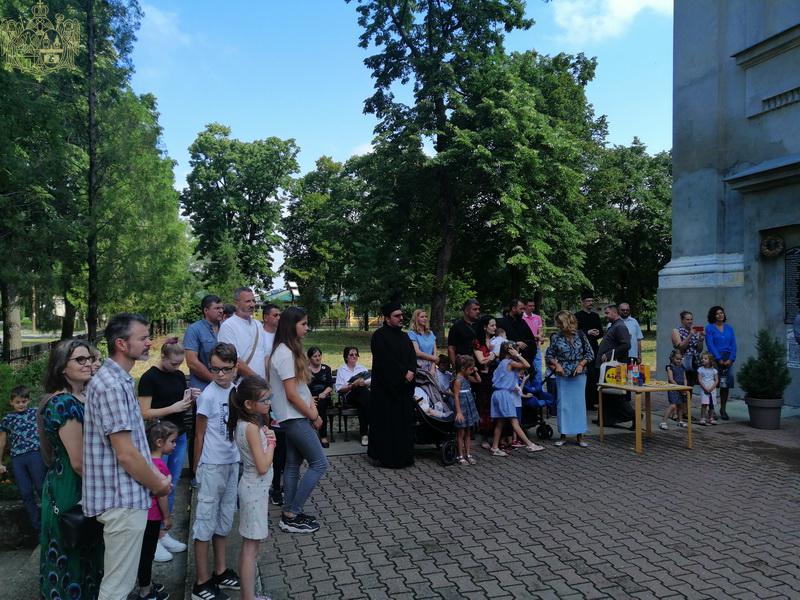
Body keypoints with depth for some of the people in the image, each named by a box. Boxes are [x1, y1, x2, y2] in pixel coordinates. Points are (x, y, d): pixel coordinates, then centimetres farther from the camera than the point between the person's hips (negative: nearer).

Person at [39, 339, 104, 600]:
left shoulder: (82, 399, 6)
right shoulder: (64, 403, -22)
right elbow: (79, 462, -22)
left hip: (84, 489, 8)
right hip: (71, 490, -8)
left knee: (85, 553, 21)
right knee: (73, 556, 8)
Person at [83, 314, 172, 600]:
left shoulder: (118, 380, 11)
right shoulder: (112, 385, -21)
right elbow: (125, 454, -23)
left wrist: (155, 475, 9)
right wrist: (159, 485, -9)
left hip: (125, 496, 10)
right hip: (123, 499, -10)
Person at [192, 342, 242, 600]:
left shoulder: (238, 391, 1)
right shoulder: (208, 395, -15)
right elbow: (200, 436, -9)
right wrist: (198, 469, -5)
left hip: (233, 463, 6)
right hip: (212, 466, -6)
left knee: (224, 519, 18)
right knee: (205, 522, 5)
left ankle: (220, 571, 32)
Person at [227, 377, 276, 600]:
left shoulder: (244, 423, 3)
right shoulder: (252, 427, -23)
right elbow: (263, 466, -25)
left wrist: (265, 435, -3)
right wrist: (271, 441, -13)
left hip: (252, 487, 9)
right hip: (256, 489, -9)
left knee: (249, 545, 18)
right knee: (251, 547, 1)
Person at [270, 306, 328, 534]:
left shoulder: (291, 350, 11)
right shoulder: (285, 353, -19)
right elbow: (291, 394, -20)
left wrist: (312, 407, -1)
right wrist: (313, 416, -11)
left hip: (294, 418, 9)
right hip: (294, 418, -9)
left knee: (293, 464, 13)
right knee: (319, 463, -4)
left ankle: (290, 514, 22)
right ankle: (292, 516, 3)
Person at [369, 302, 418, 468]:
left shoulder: (404, 336, 14)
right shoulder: (379, 336, -9)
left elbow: (413, 356, 7)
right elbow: (387, 360, -17)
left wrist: (411, 371, -12)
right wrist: (404, 373, -16)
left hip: (404, 387, 7)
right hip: (386, 386, -7)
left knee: (404, 421, 9)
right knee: (387, 422, -1)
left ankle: (403, 455, 17)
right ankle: (383, 456, 9)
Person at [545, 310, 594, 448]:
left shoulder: (580, 335, -2)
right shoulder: (556, 337, -2)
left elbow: (589, 353, 4)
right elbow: (548, 355, 5)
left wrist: (581, 364, -10)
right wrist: (556, 364, -11)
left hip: (579, 375, 0)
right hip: (562, 375, 0)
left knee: (579, 403, 4)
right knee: (563, 404, 3)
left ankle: (579, 436, 14)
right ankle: (563, 435, 13)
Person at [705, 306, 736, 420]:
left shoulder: (729, 328, 13)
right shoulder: (709, 328, 0)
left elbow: (733, 345, 8)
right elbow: (710, 345, -7)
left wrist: (731, 359, -6)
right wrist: (719, 359, -13)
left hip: (728, 359, 4)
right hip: (715, 359, -4)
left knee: (726, 385, 5)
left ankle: (723, 409, 16)